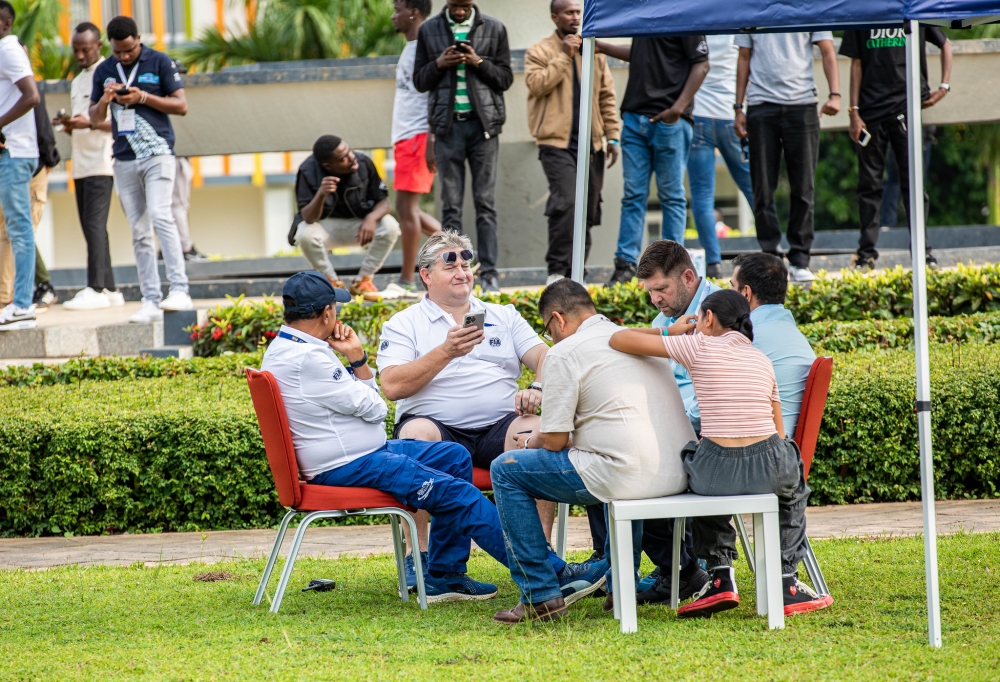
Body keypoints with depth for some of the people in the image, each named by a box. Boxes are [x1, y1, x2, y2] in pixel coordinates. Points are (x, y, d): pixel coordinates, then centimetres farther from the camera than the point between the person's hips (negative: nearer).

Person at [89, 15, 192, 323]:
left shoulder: (159, 62, -1)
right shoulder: (104, 71, 11)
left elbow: (181, 105, -2)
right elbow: (95, 118, 15)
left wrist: (143, 97, -13)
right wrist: (105, 99, -7)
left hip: (157, 153, -4)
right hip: (124, 159, 4)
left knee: (160, 216, -20)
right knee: (139, 233, 3)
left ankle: (179, 290, -20)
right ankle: (150, 302, 3)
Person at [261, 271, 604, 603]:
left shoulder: (285, 347, 13)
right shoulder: (306, 359, -21)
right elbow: (373, 408, -15)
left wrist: (356, 358, 1)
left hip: (362, 452, 11)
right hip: (349, 466, -11)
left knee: (454, 457, 16)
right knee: (459, 495, -16)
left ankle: (444, 575, 14)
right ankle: (553, 574, -15)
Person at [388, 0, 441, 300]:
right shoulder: (410, 48, 18)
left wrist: (431, 140, -24)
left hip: (417, 137, -10)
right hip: (405, 137, 10)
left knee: (406, 207, -8)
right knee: (408, 209, 11)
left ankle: (406, 282, -5)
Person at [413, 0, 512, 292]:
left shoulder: (494, 29, 5)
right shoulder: (429, 30, 8)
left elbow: (505, 78, 5)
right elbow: (420, 81, 10)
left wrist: (479, 63, -11)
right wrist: (439, 64, -9)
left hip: (483, 124, -1)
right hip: (448, 125, 1)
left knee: (486, 203, -3)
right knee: (450, 206, 0)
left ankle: (488, 273, -2)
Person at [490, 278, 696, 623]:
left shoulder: (565, 353, -2)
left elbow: (553, 442, -3)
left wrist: (530, 441, 21)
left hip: (628, 476, -8)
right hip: (679, 475, 8)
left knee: (505, 470, 7)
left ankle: (540, 596, 4)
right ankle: (621, 588, 38)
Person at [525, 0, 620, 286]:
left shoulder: (593, 51, 15)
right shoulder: (539, 51, 2)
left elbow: (607, 96, 16)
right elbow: (536, 84, -15)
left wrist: (612, 136, 9)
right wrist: (564, 56, -13)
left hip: (590, 142, 5)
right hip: (557, 142, -5)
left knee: (588, 209, 5)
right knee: (566, 201, -20)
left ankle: (576, 272, 13)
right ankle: (557, 270, -16)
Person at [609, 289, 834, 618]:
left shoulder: (699, 347, 2)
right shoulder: (762, 360, 14)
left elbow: (619, 340, 2)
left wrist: (669, 332, 20)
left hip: (718, 471, -2)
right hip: (769, 468, 2)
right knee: (793, 487, 39)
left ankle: (721, 576, 27)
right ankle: (787, 584, 30)